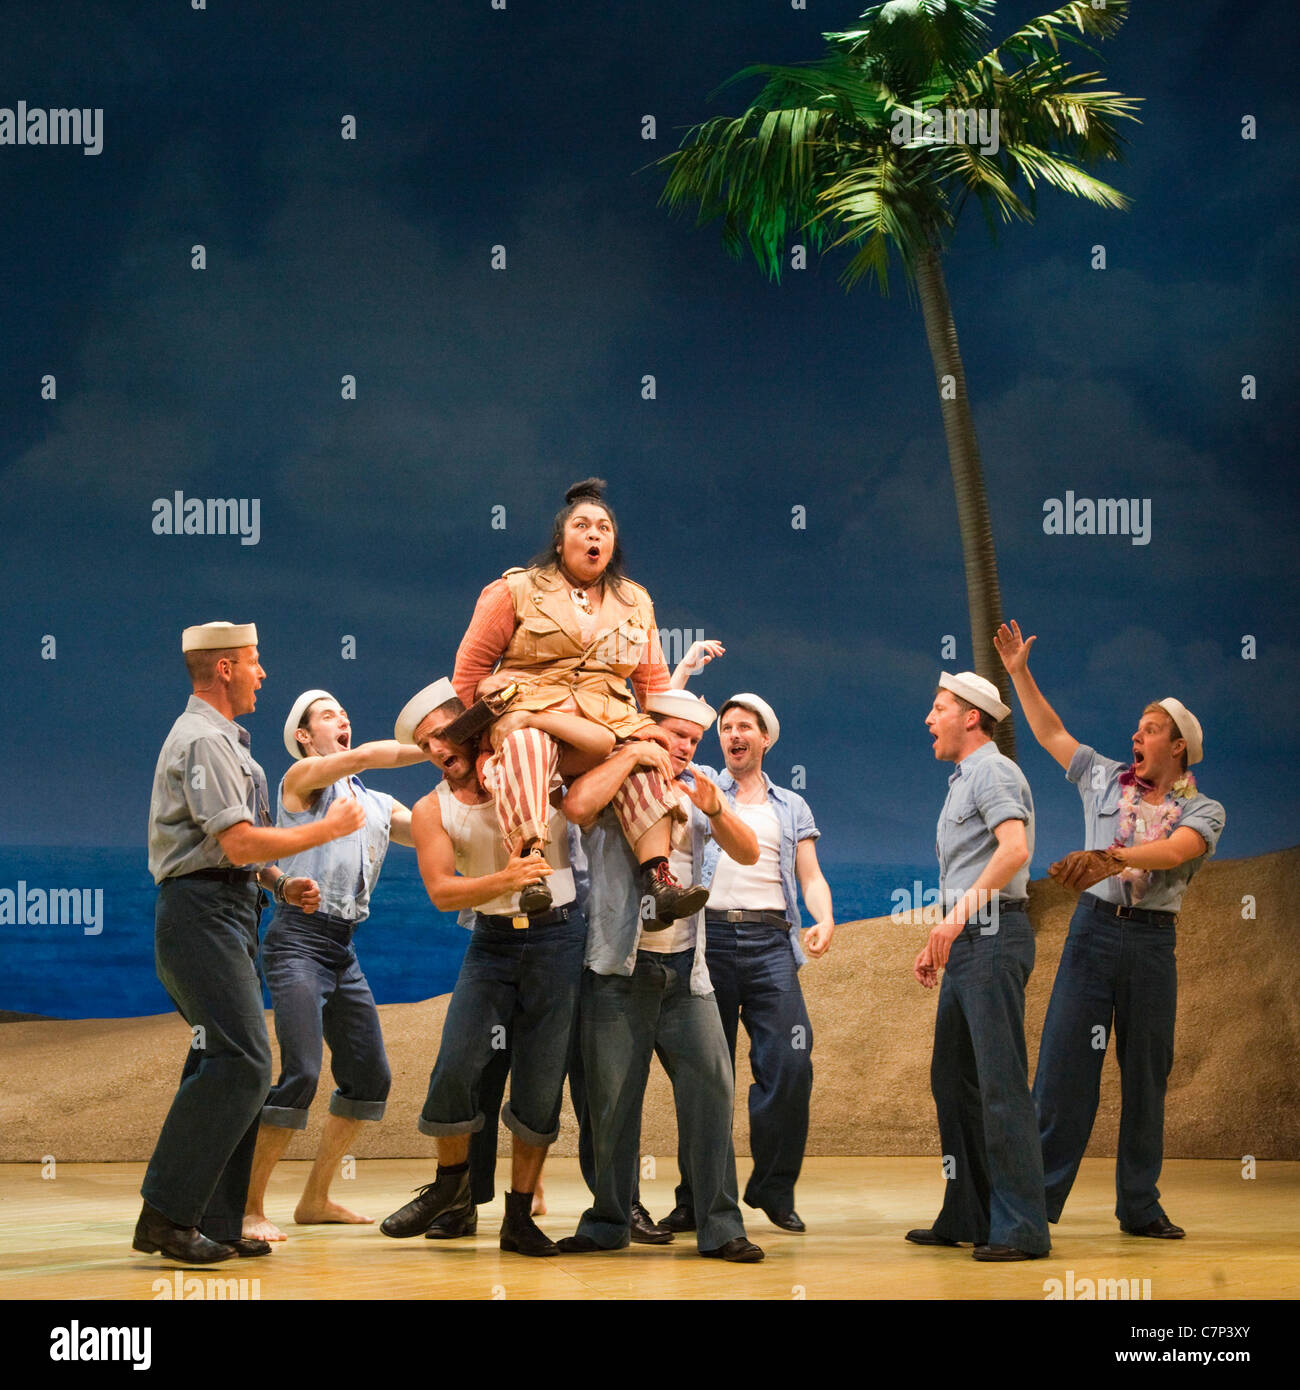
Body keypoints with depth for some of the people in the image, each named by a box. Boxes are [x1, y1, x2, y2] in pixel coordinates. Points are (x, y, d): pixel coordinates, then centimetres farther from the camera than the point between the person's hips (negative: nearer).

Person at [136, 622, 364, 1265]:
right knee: (239, 1061, -17)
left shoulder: (221, 740, 23)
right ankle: (166, 1214, -16)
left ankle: (216, 1223, 7)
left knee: (228, 1065, 7)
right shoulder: (203, 741, -12)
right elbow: (239, 843, -20)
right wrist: (329, 828, -10)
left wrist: (279, 885, 12)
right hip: (201, 913, -11)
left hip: (227, 914, 11)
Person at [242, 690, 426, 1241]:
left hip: (344, 947, 8)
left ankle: (315, 1199, 20)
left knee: (369, 1076, 8)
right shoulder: (302, 777, 3)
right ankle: (248, 1209, -13)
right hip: (299, 937, -8)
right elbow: (363, 756, -13)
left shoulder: (380, 805, 21)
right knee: (300, 1073, -18)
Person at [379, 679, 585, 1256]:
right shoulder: (431, 811, 3)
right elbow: (441, 892, -11)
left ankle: (520, 1214, 8)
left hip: (558, 933, -2)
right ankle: (451, 1187, 13)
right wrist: (504, 881, -26)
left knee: (541, 1081, -2)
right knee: (456, 1066, -10)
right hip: (491, 942, 2)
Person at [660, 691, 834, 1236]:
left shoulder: (792, 808, 20)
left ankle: (774, 1187, 2)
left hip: (770, 941, 1)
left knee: (789, 1063, -11)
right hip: (708, 935, -1)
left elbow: (810, 875, 12)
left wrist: (825, 920, -6)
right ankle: (698, 1196, 6)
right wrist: (681, 676, 7)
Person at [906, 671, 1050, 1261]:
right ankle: (966, 1218, 18)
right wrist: (938, 944, 23)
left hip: (993, 937, -11)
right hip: (967, 942, 11)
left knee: (1000, 1080, -13)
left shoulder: (993, 772, -7)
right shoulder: (963, 781, 24)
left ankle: (1021, 1227, -13)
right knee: (952, 1078, 12)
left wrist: (959, 912, -29)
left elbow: (1015, 847, -24)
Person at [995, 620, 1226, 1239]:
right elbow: (1051, 733, 21)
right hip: (1095, 930, 1)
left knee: (1146, 1073, 4)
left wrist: (1112, 858, -32)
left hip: (1153, 940, -1)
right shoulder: (1106, 779, 12)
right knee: (1064, 1062, -5)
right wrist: (1019, 673, 20)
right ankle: (1038, 1197, -5)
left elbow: (1175, 851, -17)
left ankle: (1140, 1206, 13)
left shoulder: (1202, 810, 3)